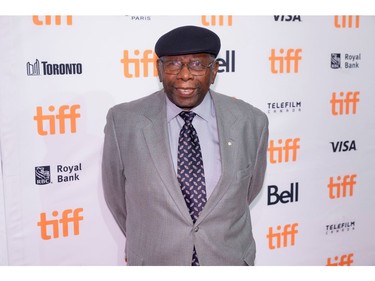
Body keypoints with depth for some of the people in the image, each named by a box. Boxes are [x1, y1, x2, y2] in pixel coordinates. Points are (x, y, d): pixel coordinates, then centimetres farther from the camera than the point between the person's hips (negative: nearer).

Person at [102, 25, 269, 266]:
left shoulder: (251, 122, -12)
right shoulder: (124, 121, -14)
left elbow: (250, 188, 3)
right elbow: (117, 196, -2)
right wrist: (145, 243, 9)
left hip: (229, 259, 1)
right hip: (154, 260, 0)